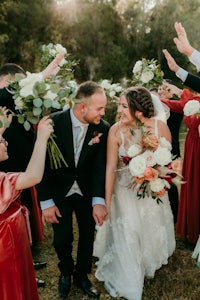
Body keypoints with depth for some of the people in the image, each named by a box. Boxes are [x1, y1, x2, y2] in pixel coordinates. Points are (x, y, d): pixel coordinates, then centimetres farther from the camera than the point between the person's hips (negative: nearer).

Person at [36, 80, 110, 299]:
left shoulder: (102, 128, -14)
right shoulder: (53, 123, -21)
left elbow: (100, 166, -16)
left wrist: (99, 200, -28)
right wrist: (46, 202, -15)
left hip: (87, 192, 2)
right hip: (59, 192, -1)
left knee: (87, 236, 14)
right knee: (62, 239, 7)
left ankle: (82, 275, 41)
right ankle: (66, 272, 40)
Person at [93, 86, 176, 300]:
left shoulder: (160, 126, -18)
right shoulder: (116, 130, -22)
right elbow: (111, 168, -19)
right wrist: (107, 202, -16)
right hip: (126, 191, -2)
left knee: (153, 231, 21)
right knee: (127, 236, 6)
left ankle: (148, 263, 57)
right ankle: (127, 281, 37)